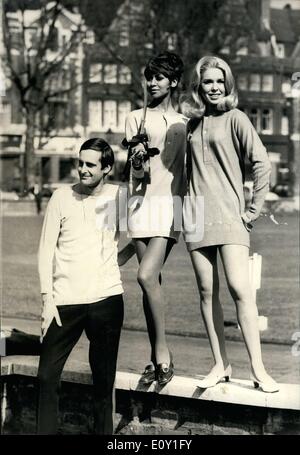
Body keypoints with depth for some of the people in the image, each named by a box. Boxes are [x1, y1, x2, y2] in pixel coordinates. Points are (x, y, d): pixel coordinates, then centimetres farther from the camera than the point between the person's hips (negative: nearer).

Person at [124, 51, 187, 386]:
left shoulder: (184, 123, 11)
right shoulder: (136, 118, 11)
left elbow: (188, 167, 14)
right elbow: (137, 173, 1)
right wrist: (138, 161, -20)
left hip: (170, 202, -2)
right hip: (142, 201, 2)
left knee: (147, 276, -18)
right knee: (152, 279, 2)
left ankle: (162, 349, -6)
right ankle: (157, 356, 8)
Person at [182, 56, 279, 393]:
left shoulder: (235, 118, 1)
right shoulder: (192, 124, 14)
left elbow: (261, 164, -3)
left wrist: (254, 210, -6)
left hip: (229, 216, -4)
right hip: (197, 218, 4)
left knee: (239, 288, -14)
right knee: (207, 291, 2)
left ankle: (257, 368, -11)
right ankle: (220, 365, 9)